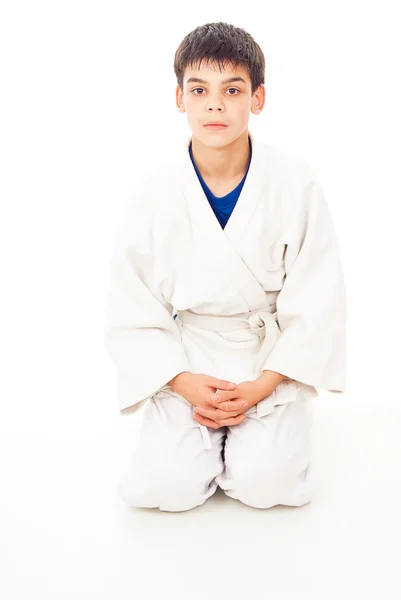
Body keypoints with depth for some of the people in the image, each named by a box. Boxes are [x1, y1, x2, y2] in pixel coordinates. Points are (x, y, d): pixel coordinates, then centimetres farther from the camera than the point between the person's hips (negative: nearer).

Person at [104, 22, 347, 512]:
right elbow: (132, 310, -3)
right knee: (168, 485, -15)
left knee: (265, 482, -17)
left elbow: (317, 303, -7)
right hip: (185, 362, 1)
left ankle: (256, 429, 18)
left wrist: (263, 386, -15)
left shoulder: (296, 184, -12)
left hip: (271, 357, 0)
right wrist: (183, 383, -15)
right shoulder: (155, 193, -11)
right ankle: (205, 431, 19)